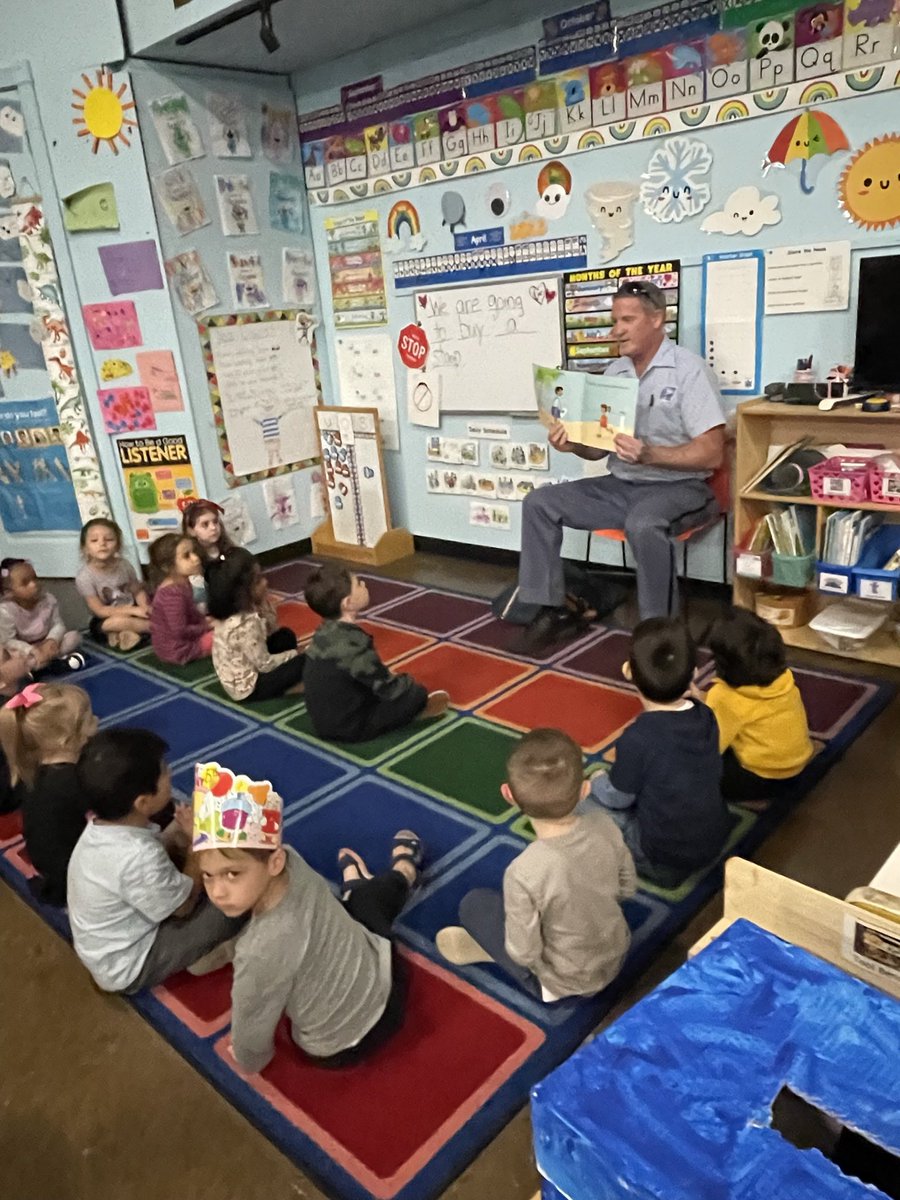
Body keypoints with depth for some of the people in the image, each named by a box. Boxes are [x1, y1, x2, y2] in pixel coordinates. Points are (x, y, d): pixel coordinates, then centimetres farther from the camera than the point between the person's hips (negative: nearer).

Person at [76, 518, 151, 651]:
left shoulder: (124, 564, -7)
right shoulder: (85, 577, -20)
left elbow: (138, 590, 1)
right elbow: (100, 611, -19)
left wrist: (144, 608, -21)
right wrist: (133, 610, -26)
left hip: (130, 612, 5)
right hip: (104, 622, -5)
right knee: (118, 621, -36)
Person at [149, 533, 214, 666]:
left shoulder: (182, 583, 3)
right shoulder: (172, 593, -29)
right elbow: (180, 631, -28)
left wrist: (206, 621, 0)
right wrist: (207, 627, -14)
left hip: (183, 640, 10)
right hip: (176, 649, -10)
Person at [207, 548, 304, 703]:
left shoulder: (228, 611, -4)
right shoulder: (245, 625, -32)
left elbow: (266, 633, 8)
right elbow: (265, 665, -20)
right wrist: (293, 654, -7)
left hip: (235, 678, 9)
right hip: (247, 688, -9)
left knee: (286, 636, 14)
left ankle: (287, 682, 7)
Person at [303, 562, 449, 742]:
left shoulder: (326, 632, -3)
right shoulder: (354, 645, -29)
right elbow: (388, 688, -21)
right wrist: (410, 684, -1)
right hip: (349, 728, -8)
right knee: (417, 693, -3)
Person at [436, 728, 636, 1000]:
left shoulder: (524, 873, -36)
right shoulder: (605, 825, -21)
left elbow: (524, 954, -24)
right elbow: (627, 888, -4)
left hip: (562, 984, -5)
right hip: (616, 957, 5)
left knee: (474, 904, 5)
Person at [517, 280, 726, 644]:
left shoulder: (689, 369, -10)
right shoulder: (614, 371, 10)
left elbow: (711, 454, -18)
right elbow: (600, 447, 12)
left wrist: (649, 454, -32)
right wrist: (573, 444, -11)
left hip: (677, 488, -7)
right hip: (620, 486, 7)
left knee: (643, 524, -39)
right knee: (539, 502, -7)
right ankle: (551, 607, -1)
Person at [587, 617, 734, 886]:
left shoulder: (638, 738, -28)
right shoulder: (706, 716, -10)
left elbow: (618, 798, -13)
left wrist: (598, 783, 9)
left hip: (665, 859, -6)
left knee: (584, 796, 3)